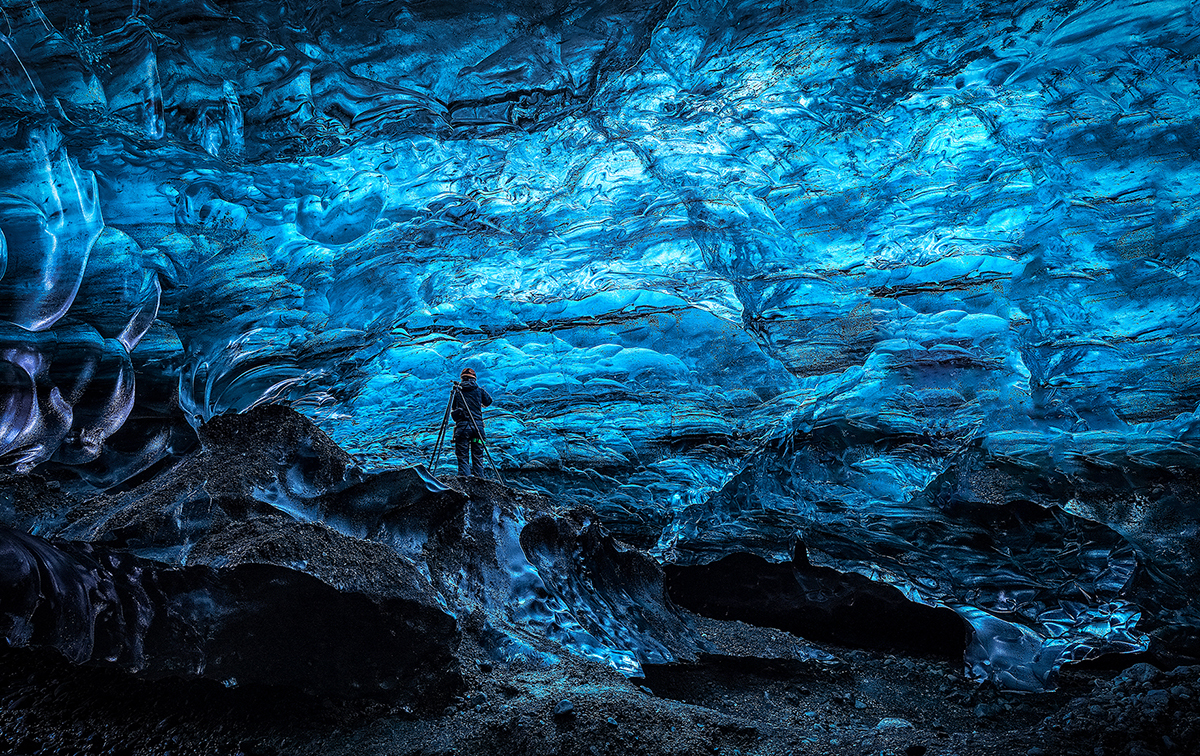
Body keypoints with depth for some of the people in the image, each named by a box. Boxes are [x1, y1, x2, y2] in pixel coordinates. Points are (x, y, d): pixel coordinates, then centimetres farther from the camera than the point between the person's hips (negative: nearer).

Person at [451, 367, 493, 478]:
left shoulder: (457, 391, 4)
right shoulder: (479, 390, 5)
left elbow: (453, 409, 10)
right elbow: (488, 401, 21)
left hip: (462, 426, -1)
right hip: (478, 426, 1)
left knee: (463, 456, 1)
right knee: (477, 456, 7)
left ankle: (463, 477, -7)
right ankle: (478, 477, 4)